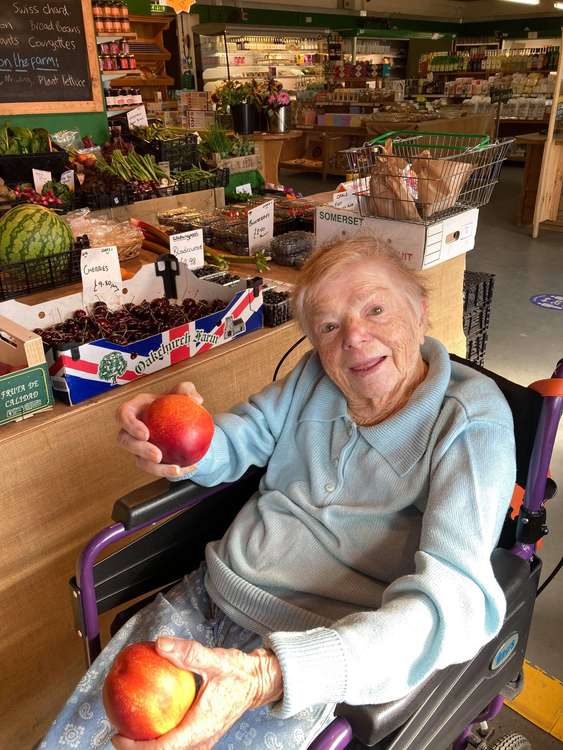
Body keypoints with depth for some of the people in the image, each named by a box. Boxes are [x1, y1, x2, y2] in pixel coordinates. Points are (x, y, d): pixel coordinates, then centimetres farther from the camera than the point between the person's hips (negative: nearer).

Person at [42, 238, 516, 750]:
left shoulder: (475, 423, -14)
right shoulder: (315, 376, 1)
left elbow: (456, 600, -25)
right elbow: (237, 442, 10)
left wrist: (269, 675, -39)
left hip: (316, 652, -4)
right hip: (208, 595, 5)